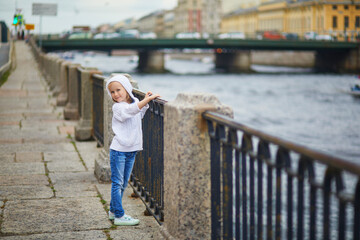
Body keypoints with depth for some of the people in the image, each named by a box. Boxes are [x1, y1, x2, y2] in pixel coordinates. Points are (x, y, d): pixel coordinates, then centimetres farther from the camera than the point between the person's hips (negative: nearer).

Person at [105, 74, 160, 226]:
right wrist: (148, 99, -36)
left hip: (132, 150, 7)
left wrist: (146, 101, 15)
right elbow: (132, 110, -34)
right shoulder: (117, 108, -15)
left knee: (123, 183, 15)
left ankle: (113, 211, 28)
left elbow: (140, 114, 29)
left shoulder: (135, 101, 9)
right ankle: (119, 216, 0)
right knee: (117, 183, -2)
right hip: (119, 150, -7)